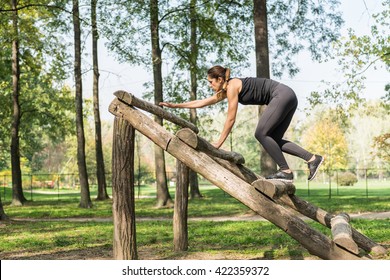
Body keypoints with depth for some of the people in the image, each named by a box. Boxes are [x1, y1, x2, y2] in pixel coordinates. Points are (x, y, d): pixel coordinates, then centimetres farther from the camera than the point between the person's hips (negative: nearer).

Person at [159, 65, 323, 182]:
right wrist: (175, 105, 24)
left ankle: (286, 171, -12)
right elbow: (202, 102, 23)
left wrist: (219, 143, -5)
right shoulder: (226, 89, 16)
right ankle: (312, 158, -2)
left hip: (282, 96, -10)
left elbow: (230, 119, -11)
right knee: (273, 139, 7)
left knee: (261, 134, -11)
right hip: (288, 97, 10)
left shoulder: (232, 87, -11)